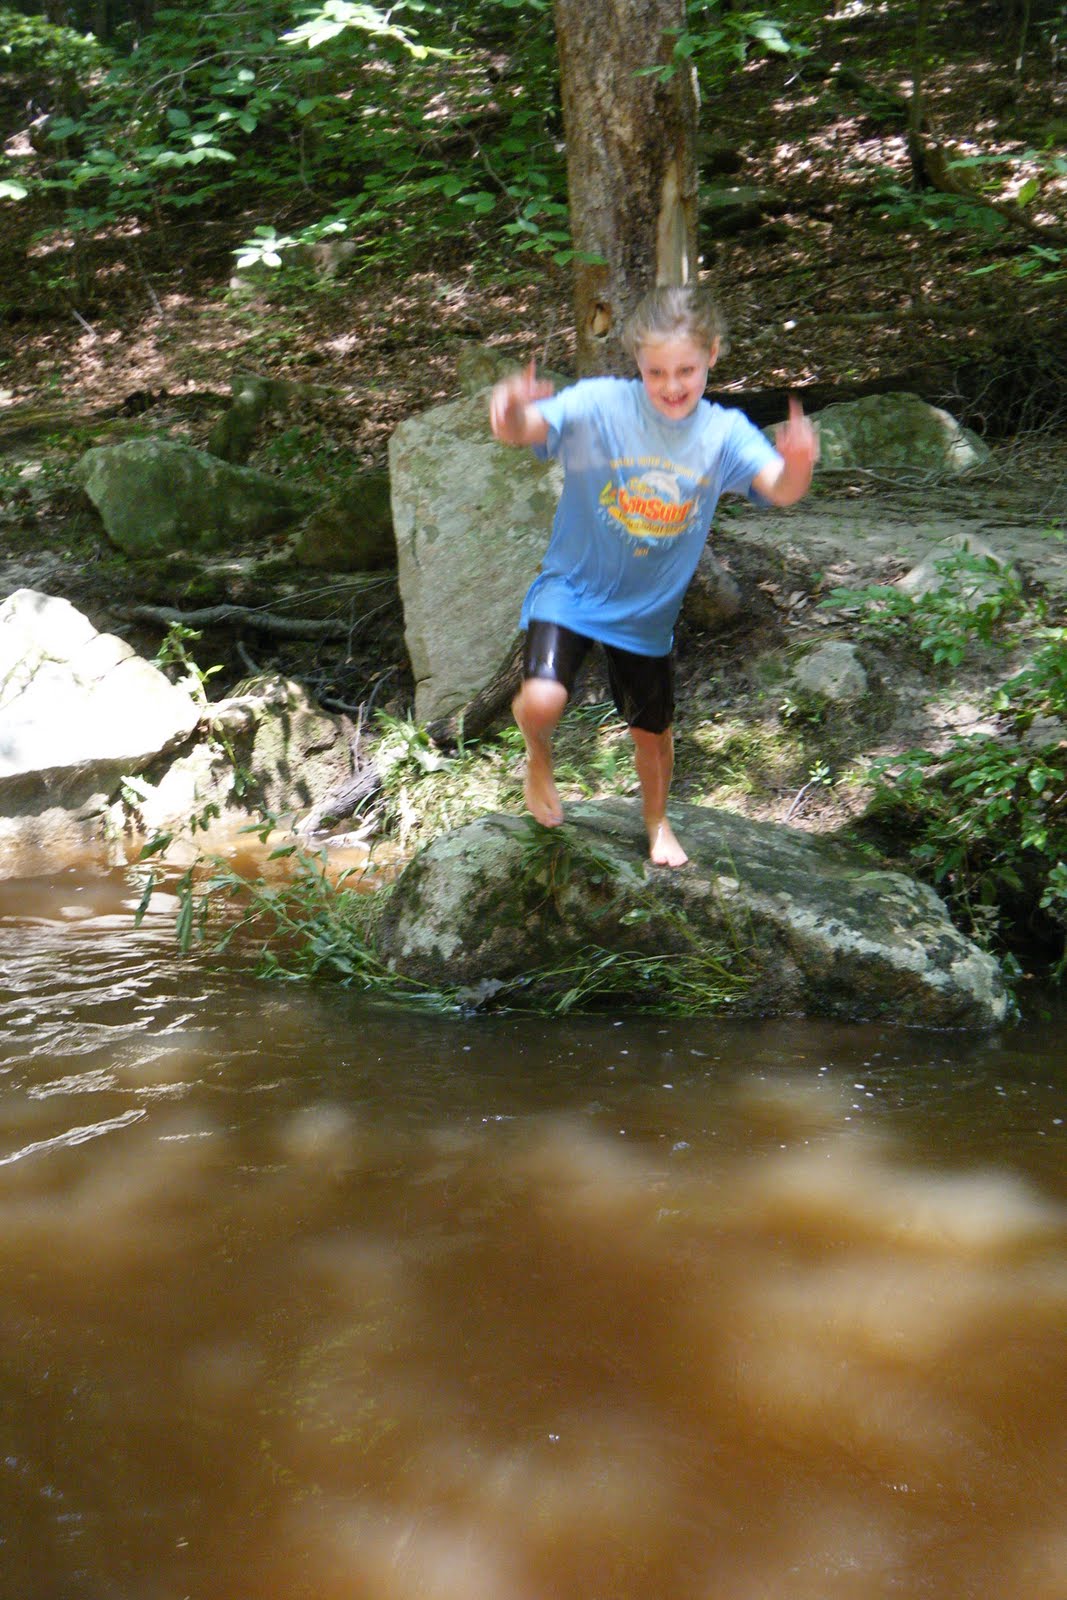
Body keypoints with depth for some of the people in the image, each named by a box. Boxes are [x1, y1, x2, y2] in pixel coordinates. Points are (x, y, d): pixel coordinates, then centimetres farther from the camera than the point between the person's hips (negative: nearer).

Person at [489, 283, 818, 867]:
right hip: (572, 588, -2)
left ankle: (657, 822, 49)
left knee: (652, 729, 17)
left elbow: (780, 490, -26)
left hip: (650, 608, 3)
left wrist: (797, 465, -51)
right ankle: (539, 758, 14)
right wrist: (511, 412, -58)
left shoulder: (724, 432, -12)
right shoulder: (600, 405, -19)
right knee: (542, 700, -24)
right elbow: (523, 428, -32)